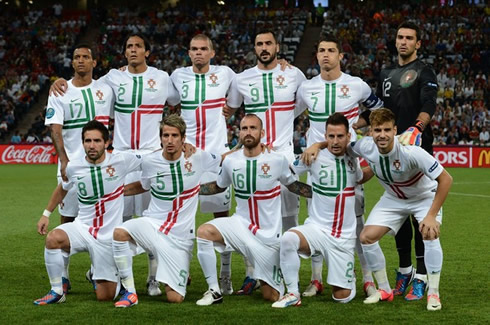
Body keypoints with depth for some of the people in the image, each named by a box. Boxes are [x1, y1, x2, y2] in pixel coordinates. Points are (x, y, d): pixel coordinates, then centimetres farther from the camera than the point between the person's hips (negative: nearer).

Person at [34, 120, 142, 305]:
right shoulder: (73, 167, -3)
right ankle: (57, 292, -14)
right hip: (82, 228, 1)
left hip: (108, 236, -1)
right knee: (53, 238, -34)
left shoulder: (121, 161, -10)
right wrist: (46, 213, 20)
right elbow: (63, 188, 19)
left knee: (105, 296, -1)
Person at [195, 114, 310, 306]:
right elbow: (219, 186, 17)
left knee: (272, 297, -1)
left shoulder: (277, 160, -9)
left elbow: (293, 185, 8)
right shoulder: (230, 161, -3)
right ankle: (214, 291, -14)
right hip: (241, 225, 2)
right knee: (204, 232, -28)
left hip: (269, 234, -2)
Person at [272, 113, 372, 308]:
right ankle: (293, 294, -19)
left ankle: (349, 278, 41)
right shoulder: (315, 157, -8)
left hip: (344, 237, 2)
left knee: (342, 297, 3)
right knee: (288, 239, -37)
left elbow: (362, 178, 24)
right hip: (316, 228, -2)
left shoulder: (354, 158, 3)